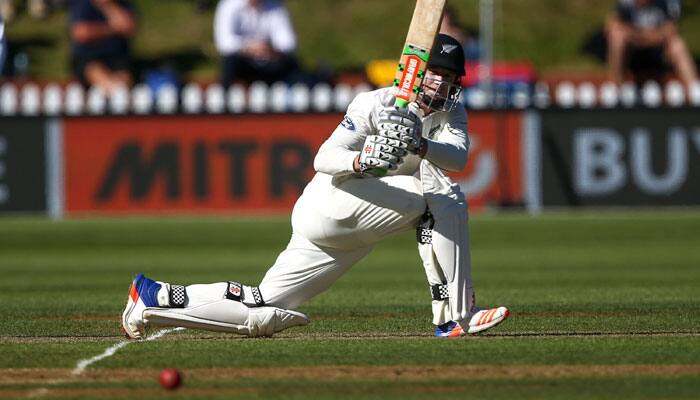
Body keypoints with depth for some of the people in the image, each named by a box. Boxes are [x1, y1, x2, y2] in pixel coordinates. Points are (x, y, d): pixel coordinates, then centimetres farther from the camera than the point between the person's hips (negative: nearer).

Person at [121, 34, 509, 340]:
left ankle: (161, 299, 14)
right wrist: (363, 160, -40)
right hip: (331, 202, -7)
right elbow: (324, 159, -19)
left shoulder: (451, 112, 7)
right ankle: (455, 315, -24)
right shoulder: (375, 104, -12)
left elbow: (458, 157, -14)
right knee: (440, 199, -23)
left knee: (261, 313, 5)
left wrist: (420, 147, -36)